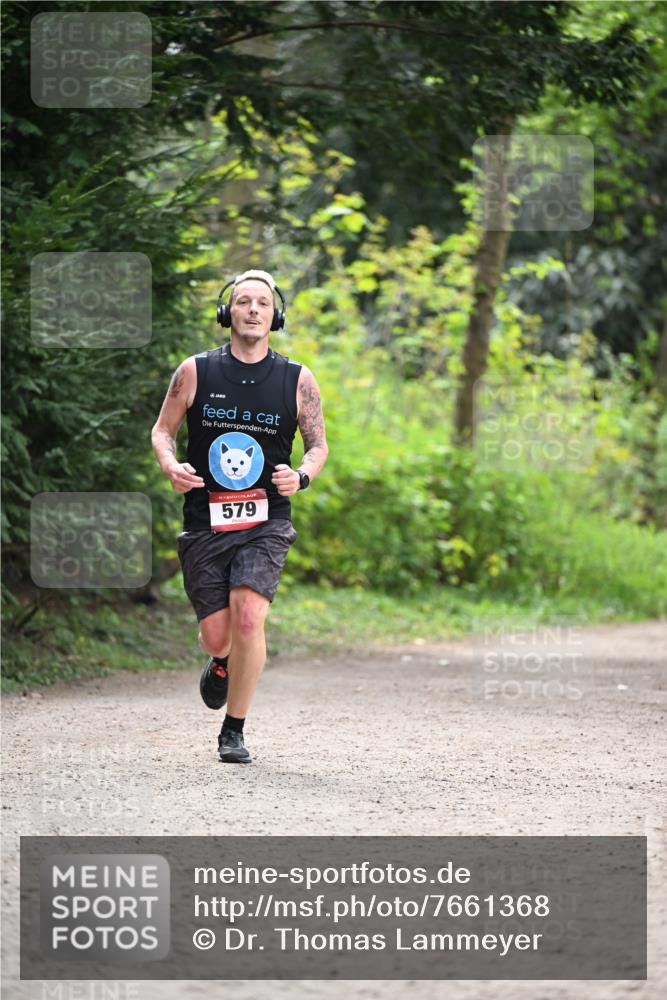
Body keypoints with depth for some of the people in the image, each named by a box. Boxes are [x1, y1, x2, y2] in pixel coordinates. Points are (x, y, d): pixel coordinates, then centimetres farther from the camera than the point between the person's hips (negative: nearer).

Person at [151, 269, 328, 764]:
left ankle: (235, 730, -3)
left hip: (266, 522, -1)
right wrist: (171, 465, -10)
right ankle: (221, 664, 41)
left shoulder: (298, 380, 2)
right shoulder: (195, 372, 1)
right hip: (205, 519, 1)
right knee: (216, 636, 0)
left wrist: (301, 475, -10)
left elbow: (319, 445, 12)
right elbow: (162, 430, 11)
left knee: (248, 618, -20)